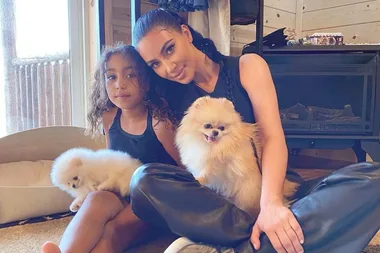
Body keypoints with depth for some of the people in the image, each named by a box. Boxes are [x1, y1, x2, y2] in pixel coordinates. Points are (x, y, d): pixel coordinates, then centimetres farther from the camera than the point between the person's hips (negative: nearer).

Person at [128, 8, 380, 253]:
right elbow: (183, 161, 6)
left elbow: (273, 137, -12)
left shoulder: (248, 66, 1)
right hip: (214, 201, 1)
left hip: (269, 188, 0)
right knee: (144, 181, -28)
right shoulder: (172, 97, 7)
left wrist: (270, 203, -27)